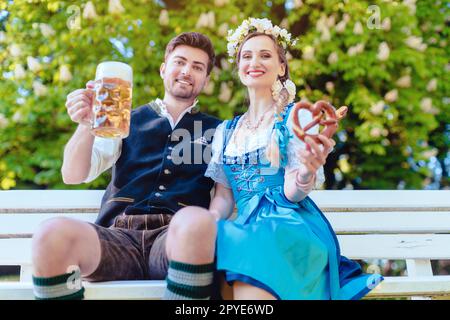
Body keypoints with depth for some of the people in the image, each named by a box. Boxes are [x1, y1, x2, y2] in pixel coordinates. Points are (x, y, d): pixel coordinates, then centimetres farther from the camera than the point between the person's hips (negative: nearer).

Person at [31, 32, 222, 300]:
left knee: (196, 223, -37)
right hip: (118, 236, 1)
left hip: (176, 238, 0)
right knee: (52, 233, -31)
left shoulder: (216, 131, 19)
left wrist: (210, 227, -13)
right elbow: (73, 176, 9)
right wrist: (87, 125, -11)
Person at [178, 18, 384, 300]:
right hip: (245, 228, 5)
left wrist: (308, 170, -29)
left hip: (289, 226, -4)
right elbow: (224, 197, 14)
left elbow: (292, 193, -6)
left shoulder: (298, 117, 2)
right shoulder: (226, 131, 16)